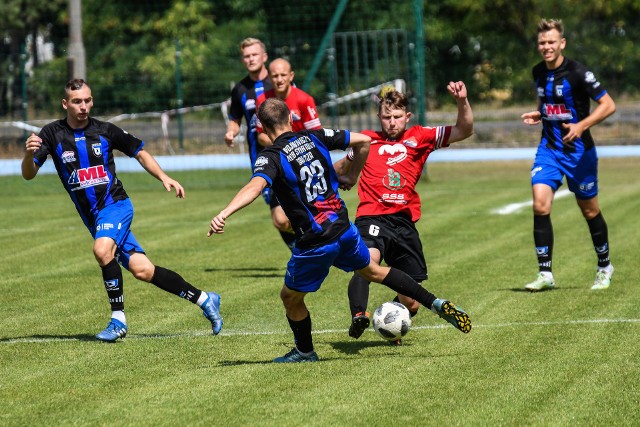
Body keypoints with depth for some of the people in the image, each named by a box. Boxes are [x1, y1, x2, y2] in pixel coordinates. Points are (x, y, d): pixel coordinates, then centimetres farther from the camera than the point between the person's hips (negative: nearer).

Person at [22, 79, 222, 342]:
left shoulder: (105, 131, -3)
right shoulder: (52, 134, -2)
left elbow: (139, 153, 11)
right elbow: (29, 174, -8)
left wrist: (164, 178, -2)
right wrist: (29, 154, -30)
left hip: (115, 204, -2)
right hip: (92, 216, 2)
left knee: (102, 250, -32)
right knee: (141, 270, -3)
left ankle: (118, 320, -22)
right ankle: (204, 300, 10)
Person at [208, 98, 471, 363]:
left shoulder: (271, 157, -14)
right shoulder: (314, 137, 2)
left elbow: (255, 186, -35)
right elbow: (363, 141, 7)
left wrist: (224, 214, -47)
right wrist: (351, 177, 21)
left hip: (314, 244, -6)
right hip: (345, 230, 6)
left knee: (290, 298, 18)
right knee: (374, 272, 29)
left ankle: (305, 352, 33)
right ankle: (436, 304, 28)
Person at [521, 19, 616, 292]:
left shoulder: (577, 73, -15)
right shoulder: (539, 73, 5)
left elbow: (608, 105, -16)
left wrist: (581, 126, -27)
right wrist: (538, 115, 3)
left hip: (578, 151, -4)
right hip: (549, 148, 4)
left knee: (589, 210, 9)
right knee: (540, 205, -14)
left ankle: (604, 267, 30)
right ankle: (545, 274, -9)